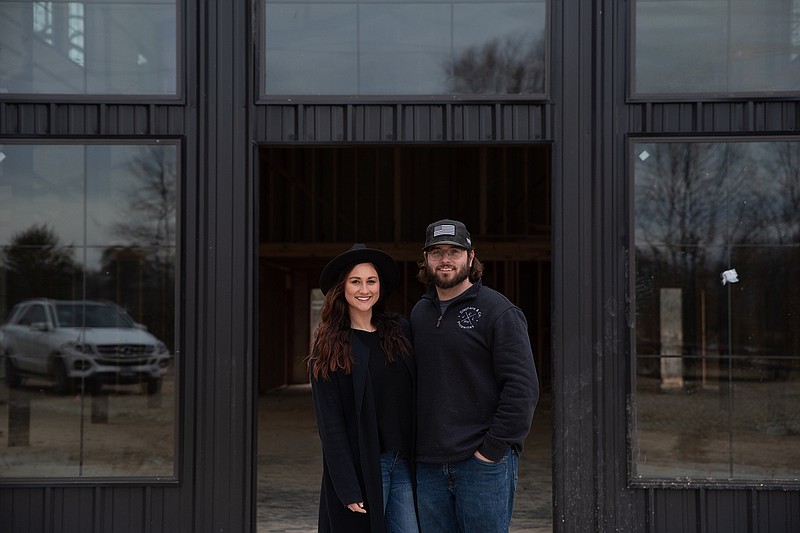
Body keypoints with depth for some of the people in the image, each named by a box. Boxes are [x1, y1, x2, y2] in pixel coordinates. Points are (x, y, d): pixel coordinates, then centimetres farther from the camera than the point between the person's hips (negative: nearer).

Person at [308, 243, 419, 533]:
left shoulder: (399, 330, 8)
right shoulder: (329, 346, -3)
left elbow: (415, 397, 9)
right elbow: (330, 424, -8)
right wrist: (348, 488, -14)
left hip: (404, 463, 4)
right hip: (362, 467, -3)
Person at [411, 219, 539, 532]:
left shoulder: (498, 311, -5)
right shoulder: (419, 314, 14)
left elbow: (523, 387, -11)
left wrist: (493, 448, -14)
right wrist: (412, 445, 8)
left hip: (484, 463, -5)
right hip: (429, 465, 6)